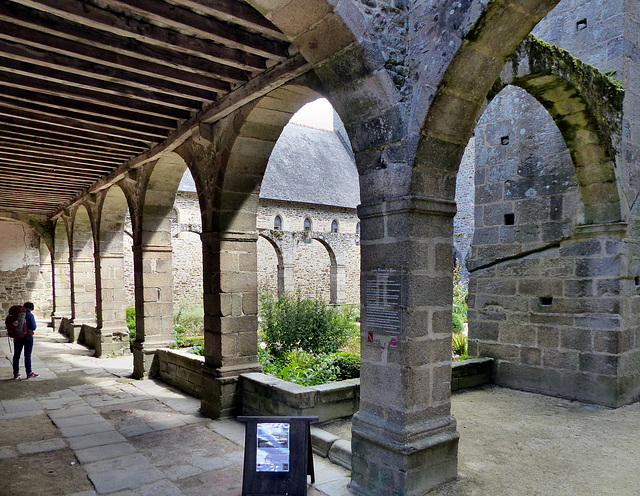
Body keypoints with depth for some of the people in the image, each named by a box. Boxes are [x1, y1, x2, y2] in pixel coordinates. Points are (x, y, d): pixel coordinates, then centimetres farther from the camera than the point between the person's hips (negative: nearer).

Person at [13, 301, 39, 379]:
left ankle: (16, 373, 17)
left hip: (17, 337, 4)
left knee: (16, 355, 12)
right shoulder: (30, 315, -11)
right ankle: (29, 373, 7)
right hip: (27, 337, -4)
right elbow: (33, 327, -12)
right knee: (27, 355, 3)